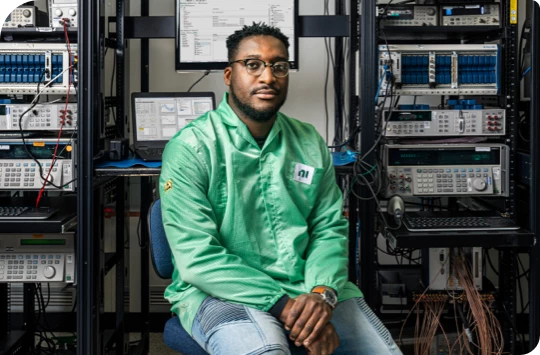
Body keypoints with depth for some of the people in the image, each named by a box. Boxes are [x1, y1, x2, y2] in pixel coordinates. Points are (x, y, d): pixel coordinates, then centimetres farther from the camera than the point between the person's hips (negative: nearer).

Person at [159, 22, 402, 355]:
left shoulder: (310, 144, 8)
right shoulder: (191, 148, -9)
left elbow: (329, 228, 5)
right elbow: (198, 258, -16)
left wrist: (322, 293, -16)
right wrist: (284, 306, -22)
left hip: (306, 286, 5)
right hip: (221, 292, -5)